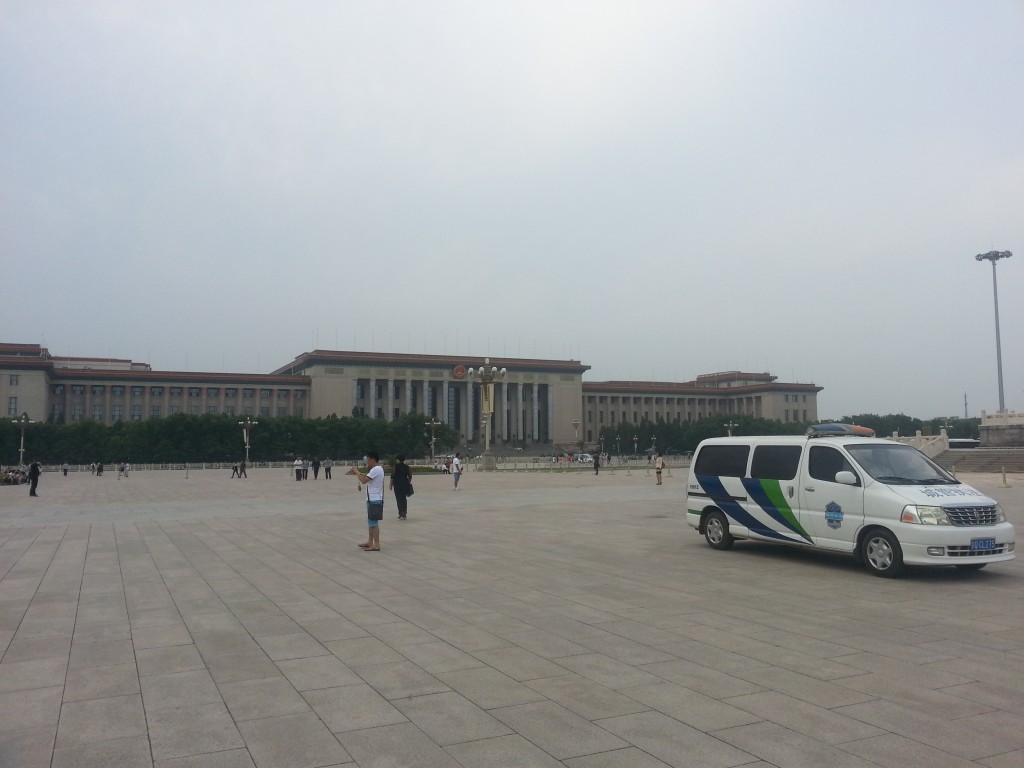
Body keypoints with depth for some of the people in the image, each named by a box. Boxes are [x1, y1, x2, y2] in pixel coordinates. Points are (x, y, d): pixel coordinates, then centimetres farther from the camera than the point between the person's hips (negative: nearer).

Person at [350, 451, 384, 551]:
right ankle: (370, 542, 25)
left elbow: (363, 480, -24)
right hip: (373, 500, 11)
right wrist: (356, 473, 9)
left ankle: (376, 545, -7)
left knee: (373, 522, -8)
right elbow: (366, 478, 20)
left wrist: (356, 472, -10)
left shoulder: (376, 469, -18)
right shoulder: (376, 469, 16)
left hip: (375, 500, -11)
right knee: (371, 522, 17)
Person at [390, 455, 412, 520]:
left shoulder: (395, 466, -7)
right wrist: (409, 483, 17)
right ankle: (404, 513, 16)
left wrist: (391, 484, -1)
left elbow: (392, 476, -9)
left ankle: (401, 514, -6)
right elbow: (410, 476, 4)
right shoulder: (406, 466, 5)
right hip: (405, 484, 4)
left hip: (397, 484, -4)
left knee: (399, 499, -1)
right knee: (404, 499, 14)